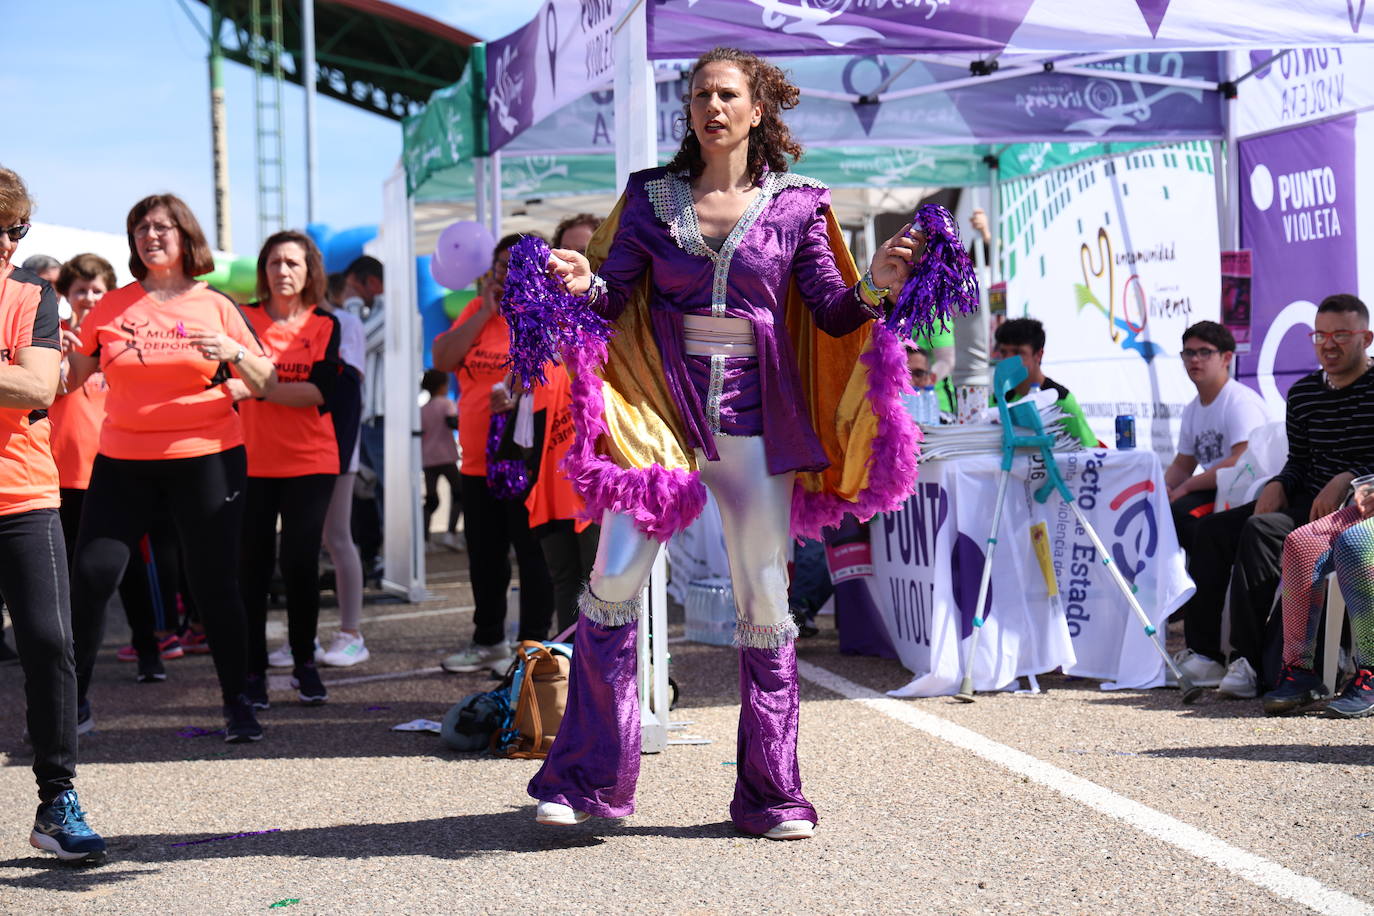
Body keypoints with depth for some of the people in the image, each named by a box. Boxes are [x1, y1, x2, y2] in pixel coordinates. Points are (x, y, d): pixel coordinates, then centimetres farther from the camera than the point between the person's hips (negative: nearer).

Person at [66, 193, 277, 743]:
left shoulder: (216, 306, 3)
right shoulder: (111, 307, 7)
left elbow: (266, 383, 2)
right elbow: (71, 376, 11)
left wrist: (233, 353, -17)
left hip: (206, 459, -2)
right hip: (123, 461, 2)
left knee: (214, 582, -1)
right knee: (91, 576, -5)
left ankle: (237, 704, 11)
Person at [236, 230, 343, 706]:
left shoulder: (325, 326, 4)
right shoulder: (243, 320, 4)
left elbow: (319, 391, -10)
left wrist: (256, 388, -20)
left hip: (310, 462, 0)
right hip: (251, 462, 0)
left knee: (299, 563, -4)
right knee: (252, 568, -1)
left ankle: (304, 663, 14)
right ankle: (253, 671, 9)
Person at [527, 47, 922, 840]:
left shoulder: (795, 206, 5)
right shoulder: (652, 196, 7)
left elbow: (833, 317, 5)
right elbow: (613, 297, 4)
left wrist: (875, 289, -15)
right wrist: (582, 285, -18)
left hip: (755, 418, 0)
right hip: (662, 407, 0)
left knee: (766, 601, 2)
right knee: (614, 581, -9)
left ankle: (771, 795, 13)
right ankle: (588, 776, 3)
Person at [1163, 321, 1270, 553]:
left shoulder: (1241, 401, -12)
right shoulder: (1192, 410, 17)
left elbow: (1242, 464, -23)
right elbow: (1182, 465, 25)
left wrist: (1185, 487, -18)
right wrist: (1163, 488, 1)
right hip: (1213, 493, 9)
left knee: (1180, 509, -28)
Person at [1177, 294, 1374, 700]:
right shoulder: (1303, 393, 13)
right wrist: (1278, 485, -1)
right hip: (1308, 501, 8)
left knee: (1262, 530, -30)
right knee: (1211, 529, -5)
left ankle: (1249, 662, -31)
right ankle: (1201, 653, -8)